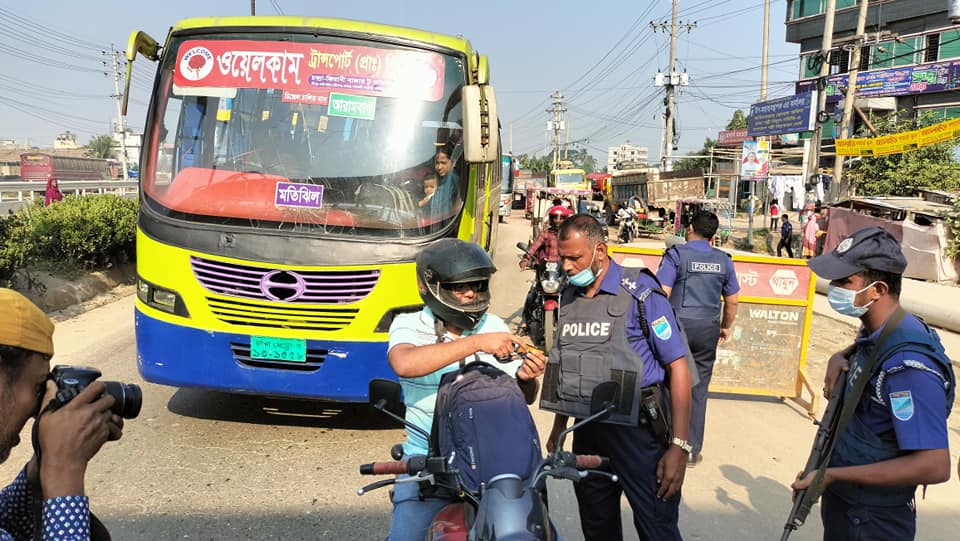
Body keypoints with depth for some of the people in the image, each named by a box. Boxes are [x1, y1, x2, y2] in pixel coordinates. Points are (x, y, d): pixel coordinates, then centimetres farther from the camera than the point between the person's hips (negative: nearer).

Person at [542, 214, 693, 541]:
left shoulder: (640, 292, -12)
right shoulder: (569, 297, 7)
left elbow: (678, 367, -13)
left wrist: (679, 447, -18)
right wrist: (558, 428, 19)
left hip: (637, 432, -6)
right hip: (587, 433, 6)